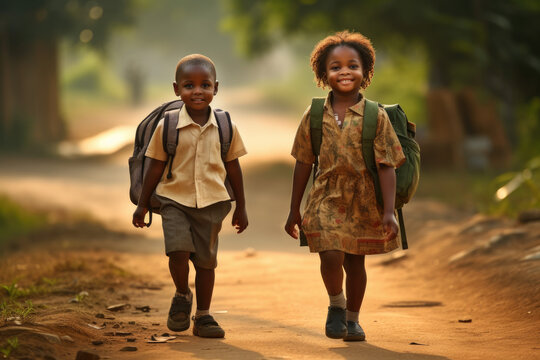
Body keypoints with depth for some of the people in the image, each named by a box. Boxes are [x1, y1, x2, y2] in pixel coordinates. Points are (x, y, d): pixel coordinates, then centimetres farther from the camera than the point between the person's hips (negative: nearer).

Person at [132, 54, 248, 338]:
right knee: (178, 251, -18)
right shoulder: (167, 126, -6)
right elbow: (155, 167, 3)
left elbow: (233, 168, 9)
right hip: (175, 200, -2)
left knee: (206, 259, 6)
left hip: (211, 202, 2)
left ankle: (203, 316, 21)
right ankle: (182, 296, 11)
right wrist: (142, 205, 7)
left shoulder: (226, 128, 0)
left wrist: (241, 207, 13)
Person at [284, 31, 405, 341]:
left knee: (356, 261, 11)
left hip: (364, 200, 0)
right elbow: (304, 164, 6)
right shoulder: (314, 116, -2)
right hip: (327, 198, 0)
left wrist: (389, 211, -15)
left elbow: (387, 166, -7)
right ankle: (336, 305, 13)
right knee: (331, 257, -16)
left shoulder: (376, 116, -7)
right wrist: (295, 210, 8)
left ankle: (353, 318, 33)